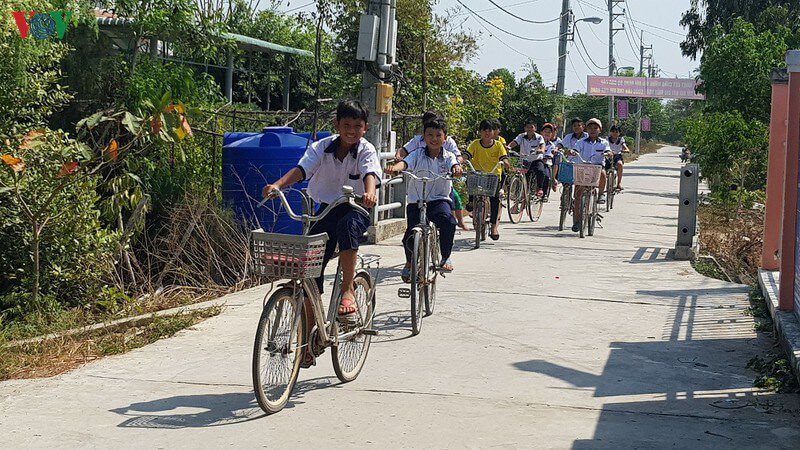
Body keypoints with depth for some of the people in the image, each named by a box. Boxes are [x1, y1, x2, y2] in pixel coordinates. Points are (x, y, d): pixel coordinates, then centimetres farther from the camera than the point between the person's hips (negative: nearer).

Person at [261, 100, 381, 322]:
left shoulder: (366, 151, -9)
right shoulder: (321, 147, -5)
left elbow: (370, 174, -28)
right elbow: (301, 169, -18)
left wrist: (370, 192, -52)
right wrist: (276, 185, -37)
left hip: (357, 209, -2)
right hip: (328, 207, 3)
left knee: (347, 225, -38)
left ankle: (348, 289, -29)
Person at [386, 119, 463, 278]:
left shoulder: (448, 157, 5)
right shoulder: (417, 155, 2)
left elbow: (454, 164, -15)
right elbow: (405, 163, -16)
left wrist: (457, 169, -40)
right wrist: (395, 167, -39)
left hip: (439, 199, 0)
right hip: (416, 201, 0)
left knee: (448, 221, -31)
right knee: (410, 235, -14)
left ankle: (446, 257, -8)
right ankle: (409, 263, 20)